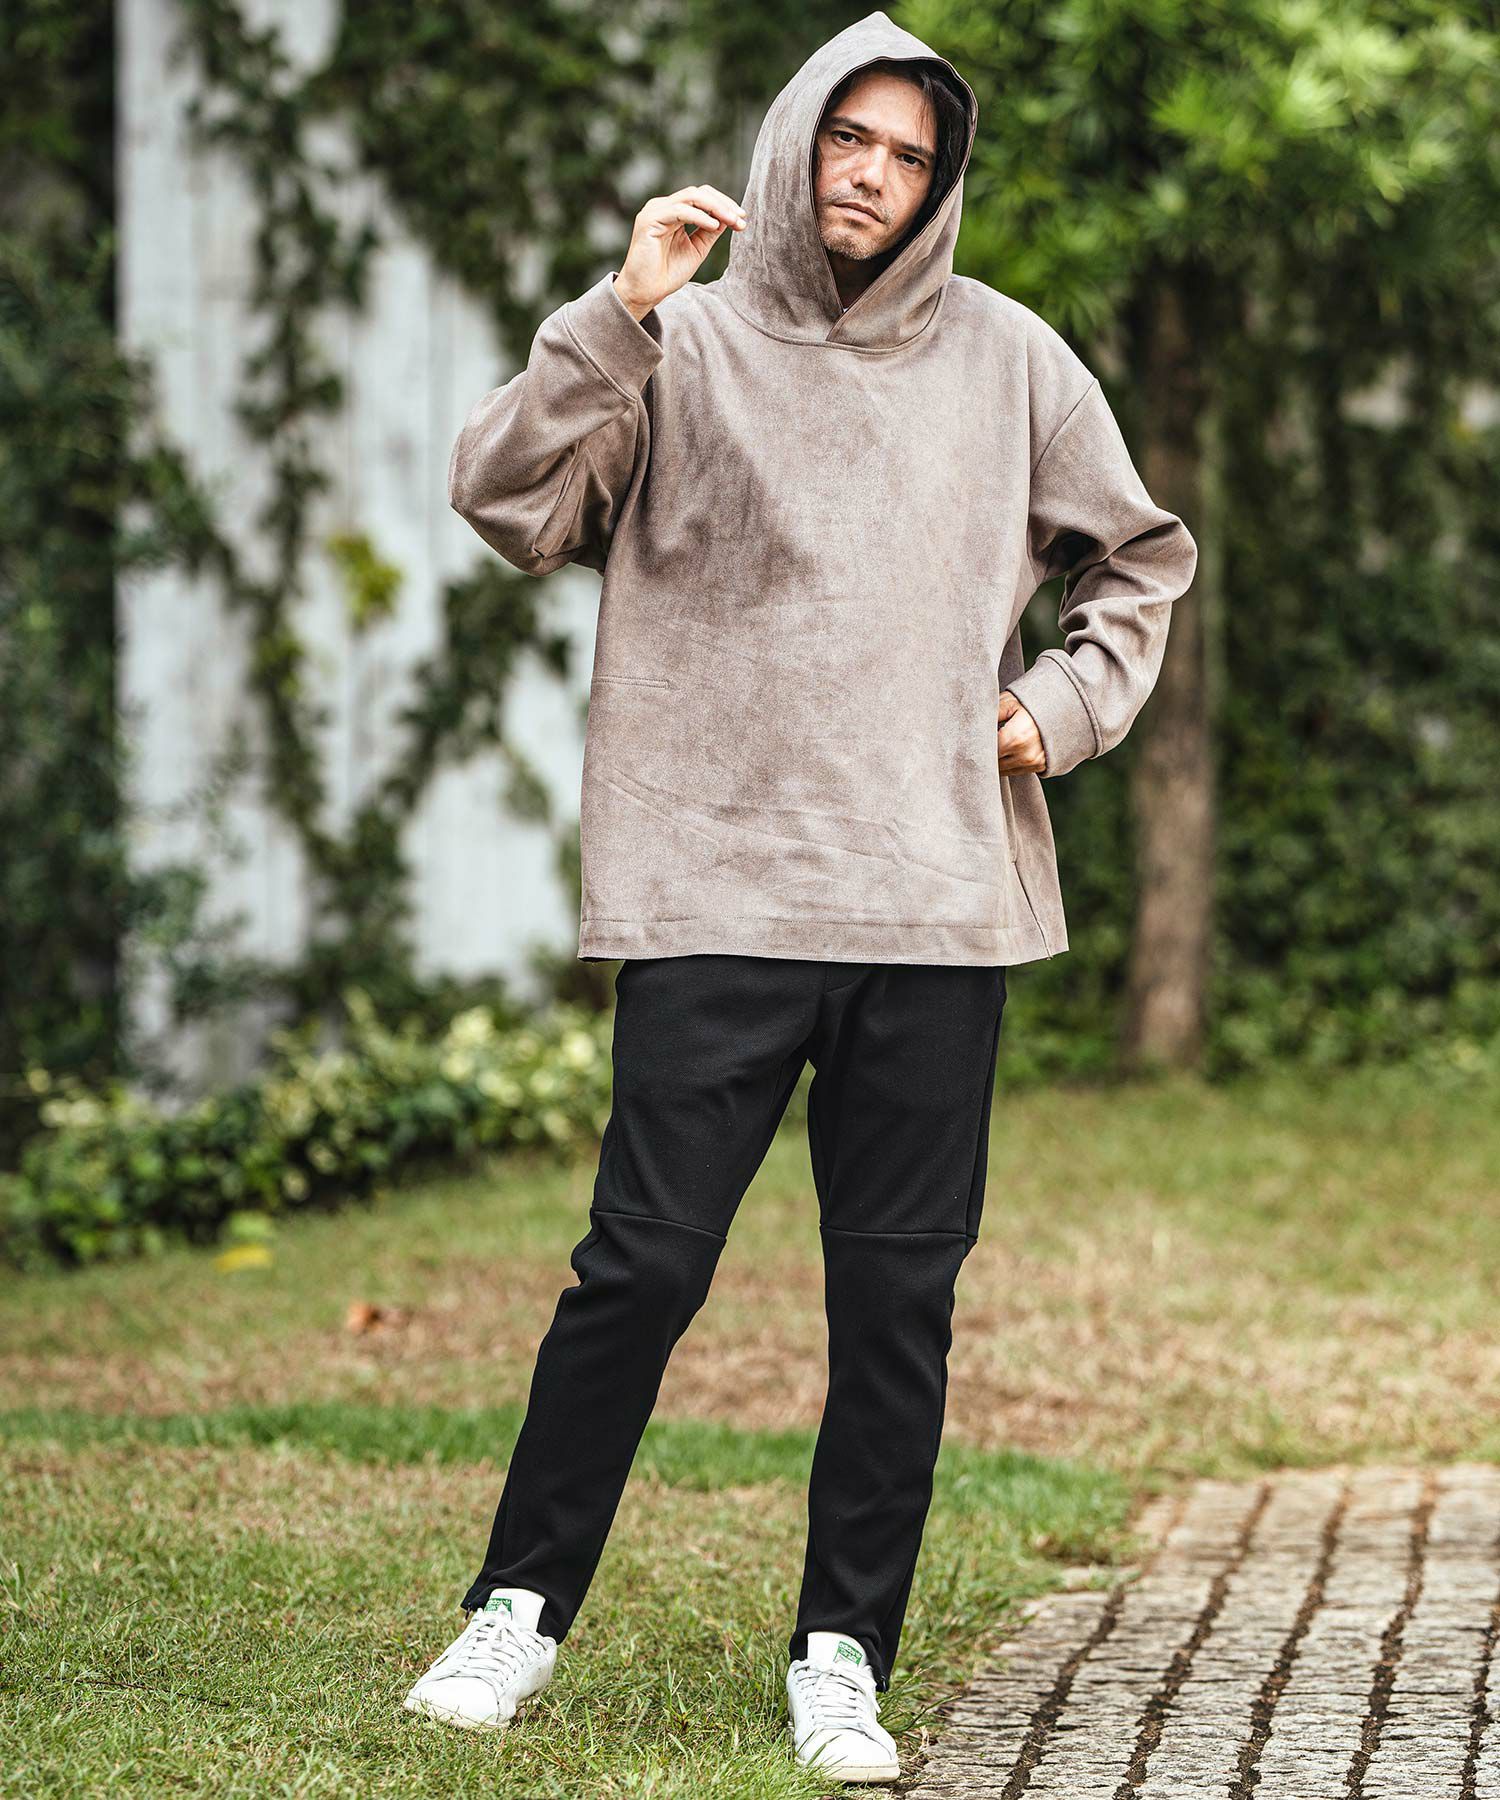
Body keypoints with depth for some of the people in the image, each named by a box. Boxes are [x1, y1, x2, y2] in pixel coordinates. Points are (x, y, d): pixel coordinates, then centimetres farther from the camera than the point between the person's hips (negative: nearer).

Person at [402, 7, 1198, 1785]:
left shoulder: (1010, 359, 11)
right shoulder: (683, 349, 4)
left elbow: (1137, 562, 24)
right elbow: (504, 497, -10)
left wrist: (1063, 703, 8)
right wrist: (620, 312, -18)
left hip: (940, 903, 3)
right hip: (714, 889, -2)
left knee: (902, 1292, 3)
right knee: (642, 1263, -5)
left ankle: (844, 1658, 12)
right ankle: (521, 1604, 11)